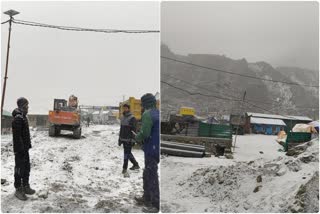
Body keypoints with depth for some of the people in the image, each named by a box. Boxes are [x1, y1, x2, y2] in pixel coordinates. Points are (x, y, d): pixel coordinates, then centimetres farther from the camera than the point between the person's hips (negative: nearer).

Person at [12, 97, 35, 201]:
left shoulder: (23, 117, 12)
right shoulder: (18, 118, -19)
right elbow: (17, 136, -23)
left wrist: (28, 145, 19)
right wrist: (20, 149, -23)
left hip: (25, 148, 10)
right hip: (20, 149, -10)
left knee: (27, 168, 17)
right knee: (19, 169, -1)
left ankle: (26, 187, 28)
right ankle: (18, 190, 9)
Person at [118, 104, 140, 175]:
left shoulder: (132, 118, -11)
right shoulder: (123, 118, 13)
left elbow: (133, 130, -15)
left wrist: (132, 140, -19)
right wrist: (120, 139, 18)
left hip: (129, 140, -8)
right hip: (123, 139, 8)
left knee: (126, 153, -5)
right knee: (128, 153, 15)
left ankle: (124, 168, 3)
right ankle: (136, 165, 30)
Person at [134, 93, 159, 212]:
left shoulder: (147, 114, -15)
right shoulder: (158, 113, 11)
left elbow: (144, 133, -23)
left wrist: (137, 138, -3)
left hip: (151, 150, -9)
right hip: (157, 149, 9)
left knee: (152, 176, -2)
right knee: (147, 174, 21)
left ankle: (156, 204, 3)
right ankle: (146, 198, 33)